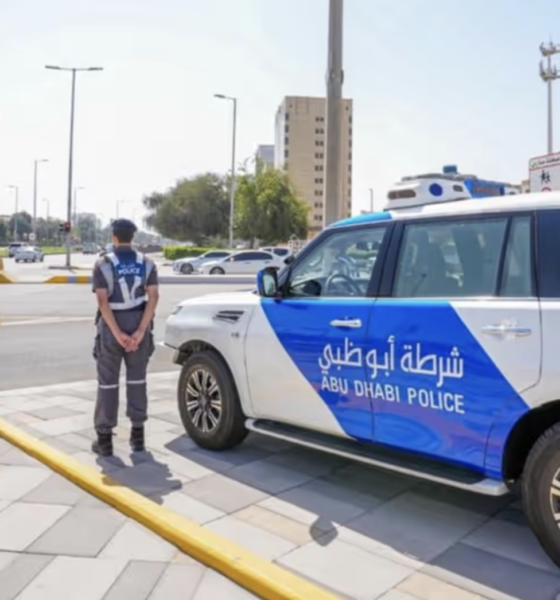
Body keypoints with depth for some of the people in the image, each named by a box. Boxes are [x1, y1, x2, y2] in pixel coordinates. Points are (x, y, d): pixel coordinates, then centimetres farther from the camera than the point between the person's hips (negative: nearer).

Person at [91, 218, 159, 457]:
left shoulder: (103, 264, -6)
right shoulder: (146, 263, 1)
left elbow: (103, 301, -15)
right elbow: (153, 297, -10)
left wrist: (118, 334, -16)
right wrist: (140, 332, -14)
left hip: (112, 325, -2)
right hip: (138, 324, 2)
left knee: (108, 382, 6)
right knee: (137, 380, 12)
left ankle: (104, 439, 10)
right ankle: (137, 435, 16)